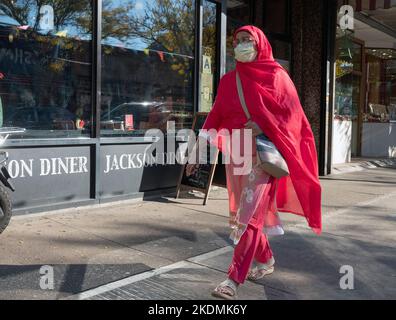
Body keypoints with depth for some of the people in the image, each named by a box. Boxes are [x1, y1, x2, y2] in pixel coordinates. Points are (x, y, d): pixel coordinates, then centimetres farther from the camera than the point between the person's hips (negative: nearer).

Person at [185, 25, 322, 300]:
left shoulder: (276, 76, 1)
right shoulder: (228, 81, 11)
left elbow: (292, 115, -4)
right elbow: (215, 118, 8)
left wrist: (264, 126, -19)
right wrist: (198, 151, 2)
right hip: (235, 153, 5)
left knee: (250, 213, -11)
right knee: (244, 211, 11)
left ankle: (235, 278, -8)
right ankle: (266, 260, 32)